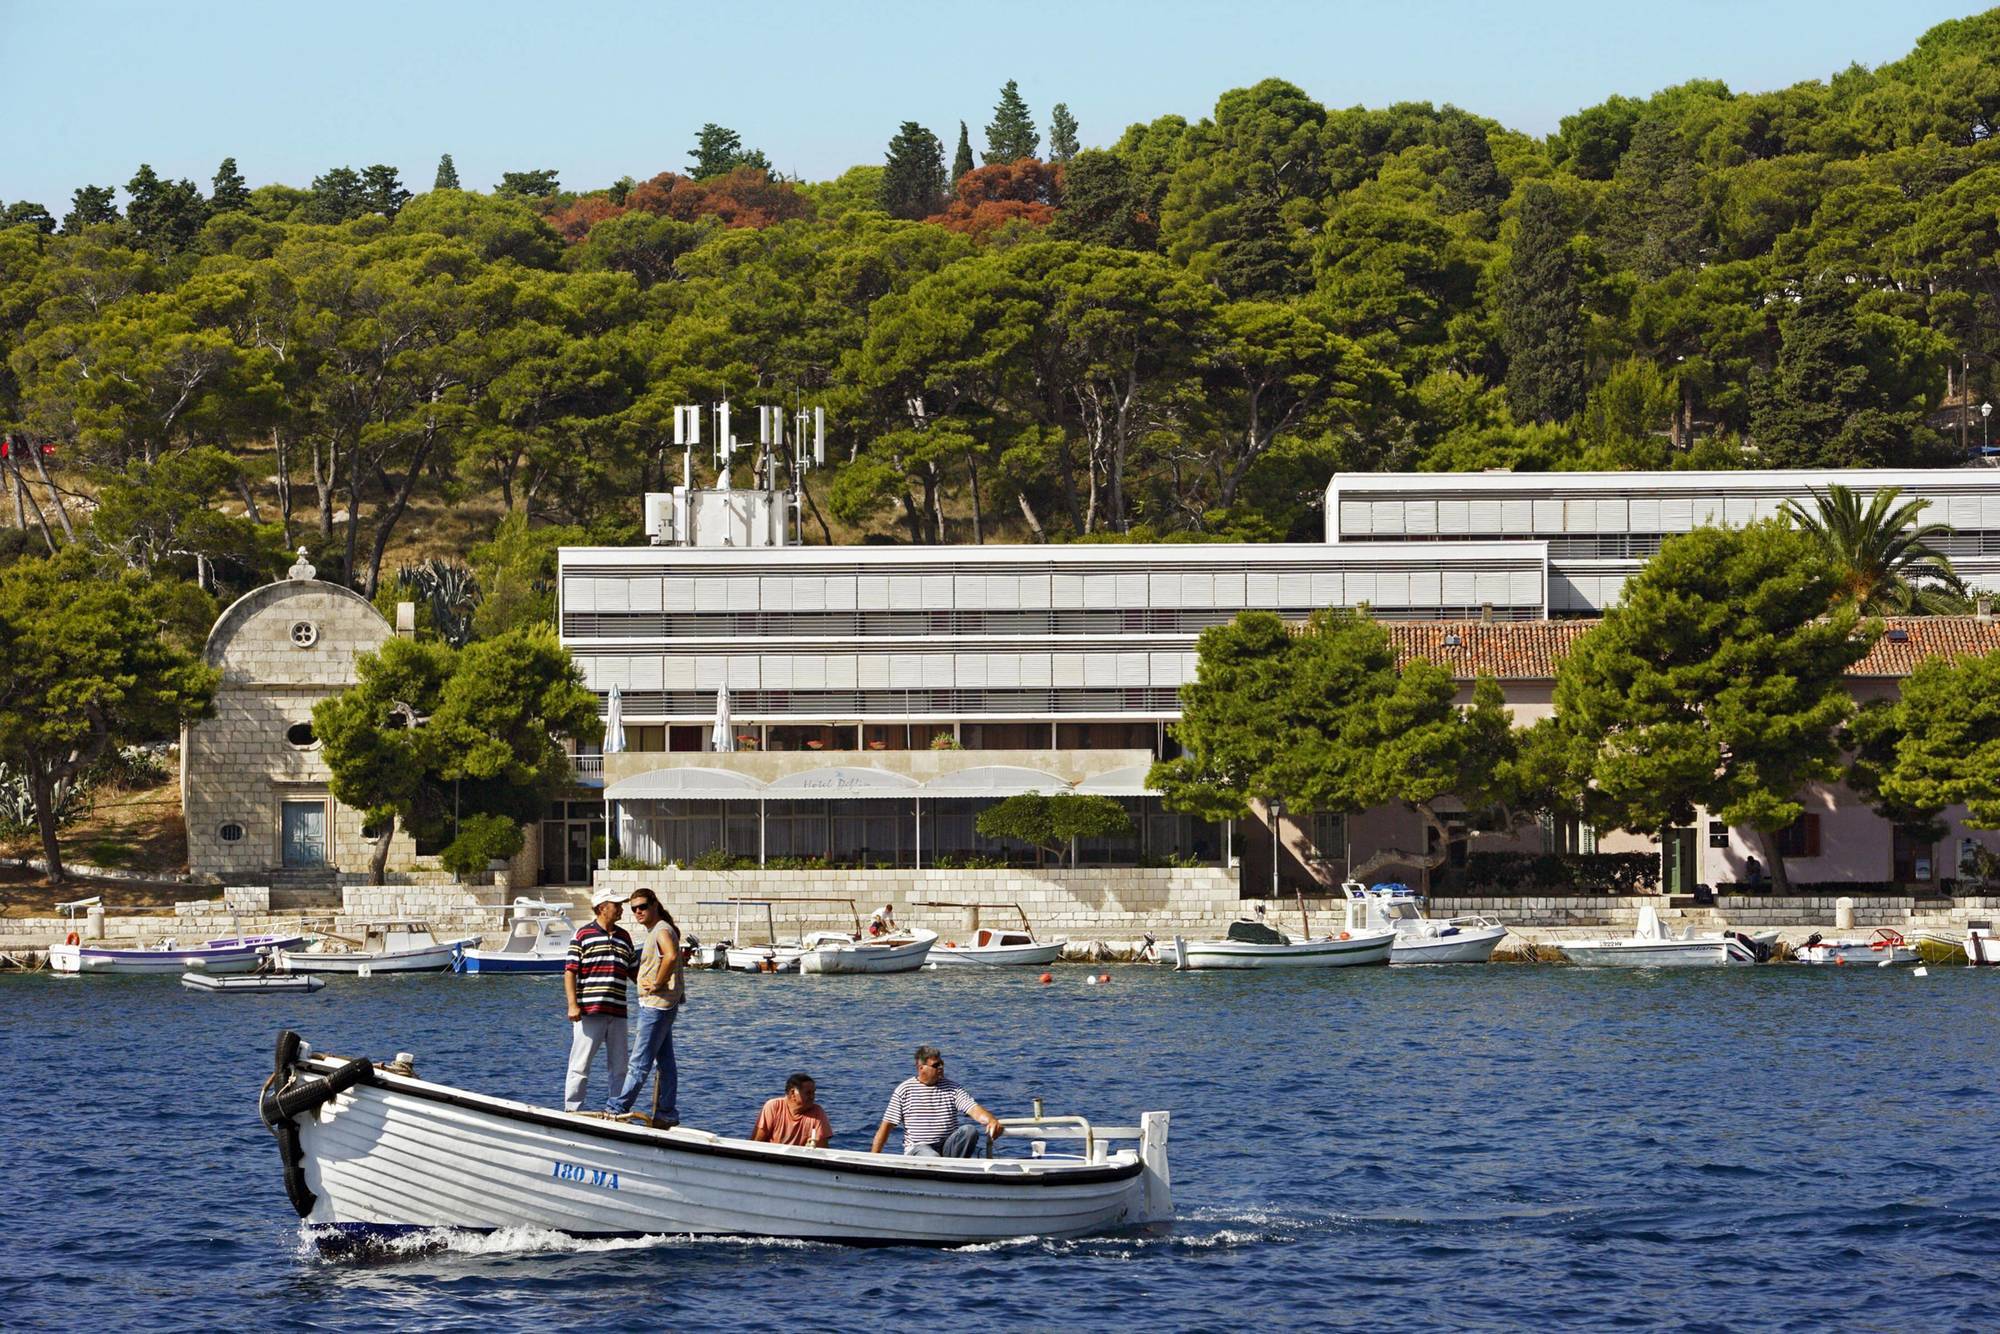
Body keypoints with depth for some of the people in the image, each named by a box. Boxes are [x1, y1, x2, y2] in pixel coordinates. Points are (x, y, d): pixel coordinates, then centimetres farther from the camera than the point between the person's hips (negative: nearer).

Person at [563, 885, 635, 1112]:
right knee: (581, 1064, -2)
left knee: (619, 1067, 8)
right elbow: (570, 972, -5)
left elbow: (634, 973, 21)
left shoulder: (624, 937, 15)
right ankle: (572, 1110, 3)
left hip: (617, 1013, 5)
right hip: (589, 1012, -5)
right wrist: (573, 1005, -14)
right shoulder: (582, 935, -2)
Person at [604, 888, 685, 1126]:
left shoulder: (662, 930, -15)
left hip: (657, 1005, -11)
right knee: (665, 1062, 12)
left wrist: (657, 984, -25)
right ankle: (668, 1113, 15)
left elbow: (671, 955, -35)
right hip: (659, 1005, 11)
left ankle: (616, 1108, -7)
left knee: (640, 1062, -7)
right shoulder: (654, 931, 17)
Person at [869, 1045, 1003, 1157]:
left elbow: (973, 1109, -3)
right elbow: (886, 1125, 5)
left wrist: (992, 1120, -26)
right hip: (919, 1147, -3)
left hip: (949, 1147, 3)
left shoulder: (952, 1088, 10)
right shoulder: (904, 1091, 4)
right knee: (933, 1158, -37)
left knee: (970, 1131, -25)